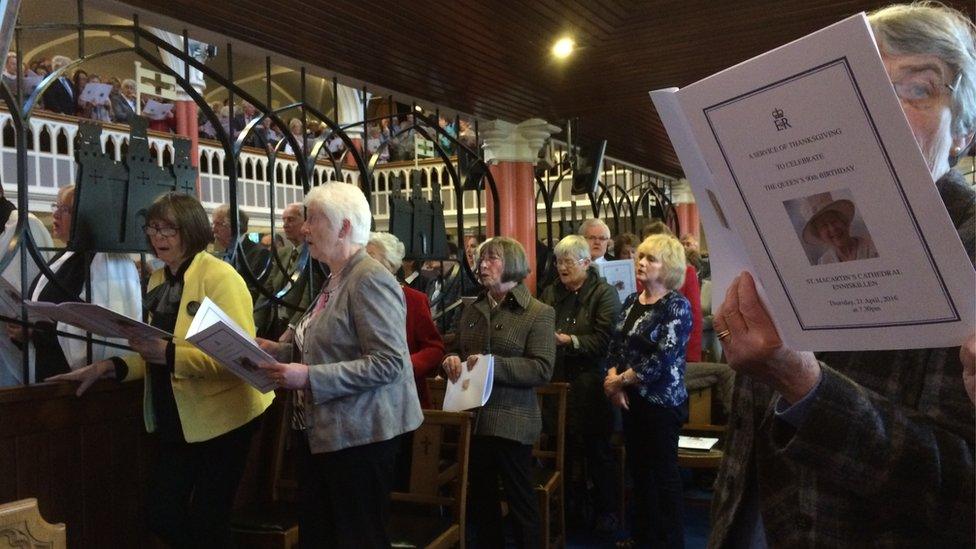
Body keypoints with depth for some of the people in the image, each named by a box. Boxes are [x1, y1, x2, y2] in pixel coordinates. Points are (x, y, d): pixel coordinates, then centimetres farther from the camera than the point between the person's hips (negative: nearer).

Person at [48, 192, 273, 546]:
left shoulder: (219, 276, -14)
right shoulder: (158, 280, 9)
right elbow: (157, 360, 15)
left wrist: (167, 353, -31)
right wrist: (109, 367, -1)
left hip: (221, 419, -7)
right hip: (176, 419, 7)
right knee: (162, 519, 11)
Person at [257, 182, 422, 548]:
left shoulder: (370, 279, -16)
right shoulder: (337, 280, 13)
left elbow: (389, 363, -23)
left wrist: (310, 378, -24)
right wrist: (276, 351, 6)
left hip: (359, 434, -9)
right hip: (322, 431, 9)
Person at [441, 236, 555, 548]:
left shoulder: (538, 313, -6)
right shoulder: (472, 311, 12)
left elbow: (542, 369, -14)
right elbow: (458, 353, 22)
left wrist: (494, 363, -23)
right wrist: (452, 360, -2)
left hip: (512, 421, -6)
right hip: (473, 417, 6)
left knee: (520, 499, 6)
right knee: (479, 499, 17)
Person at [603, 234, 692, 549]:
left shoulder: (677, 306, -14)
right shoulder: (631, 301, 7)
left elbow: (662, 359, -22)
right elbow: (615, 345, 8)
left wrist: (620, 380, -16)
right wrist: (613, 380, -10)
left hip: (662, 401, -7)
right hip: (632, 400, 7)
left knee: (663, 473, 4)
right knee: (638, 468, 16)